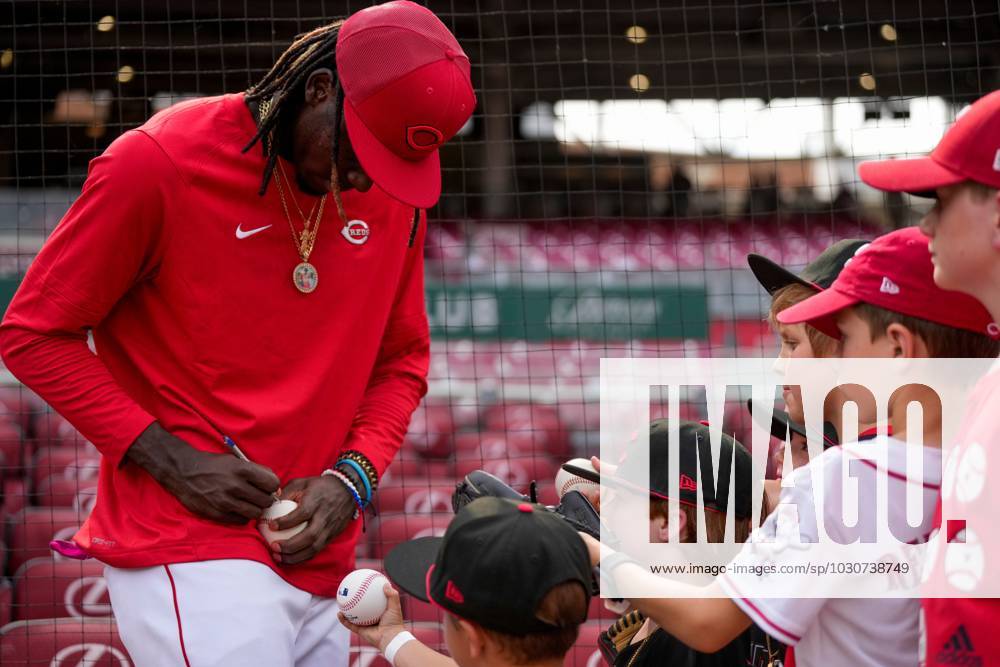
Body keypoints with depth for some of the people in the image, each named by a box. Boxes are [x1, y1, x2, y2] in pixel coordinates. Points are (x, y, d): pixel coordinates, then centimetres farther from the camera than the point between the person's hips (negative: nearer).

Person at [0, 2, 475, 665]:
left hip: (315, 556, 6)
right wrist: (171, 460, -13)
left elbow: (402, 360, 17)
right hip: (185, 552, -6)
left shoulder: (395, 193, 6)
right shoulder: (159, 162, -11)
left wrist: (352, 475, -3)